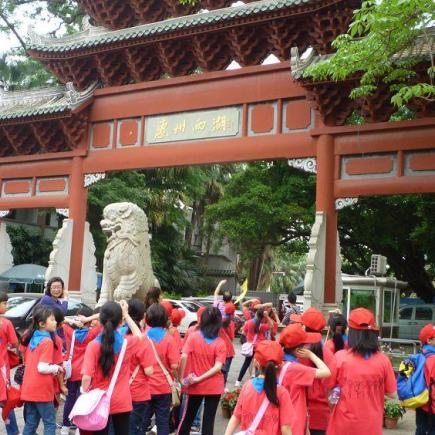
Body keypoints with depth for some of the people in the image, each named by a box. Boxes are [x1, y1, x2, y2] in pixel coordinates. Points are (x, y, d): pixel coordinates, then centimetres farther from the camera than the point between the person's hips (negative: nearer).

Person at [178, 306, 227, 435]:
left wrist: (181, 378, -10)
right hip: (214, 386, 0)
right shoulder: (220, 343, -7)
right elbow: (218, 367, -16)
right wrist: (199, 379, -14)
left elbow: (183, 357, -19)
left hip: (195, 386, 1)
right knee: (209, 419, 7)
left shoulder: (193, 337, -8)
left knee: (188, 416, 19)